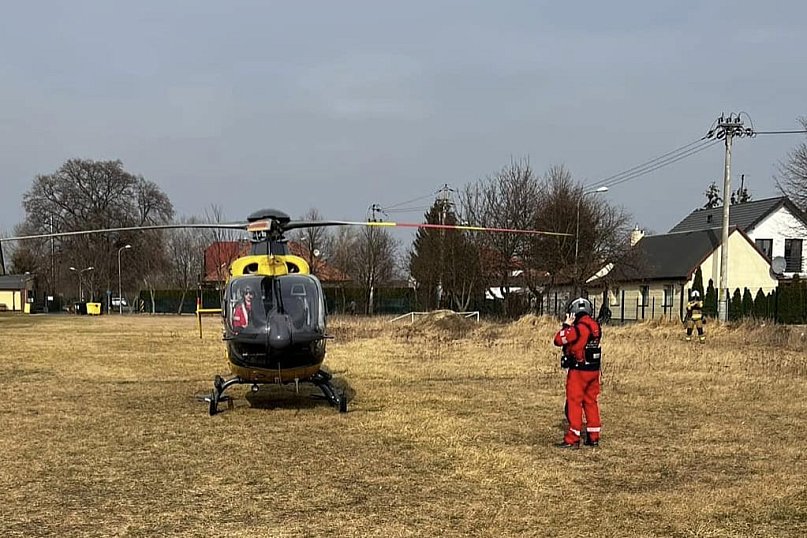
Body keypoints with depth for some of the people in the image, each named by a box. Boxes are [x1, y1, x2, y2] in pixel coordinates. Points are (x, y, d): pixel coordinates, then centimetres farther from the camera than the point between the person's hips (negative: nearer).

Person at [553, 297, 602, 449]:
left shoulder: (578, 328, -17)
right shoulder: (595, 326, 6)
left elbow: (559, 340, -14)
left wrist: (566, 325, -3)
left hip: (578, 371, -7)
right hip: (594, 370, 7)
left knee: (574, 403, -2)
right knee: (591, 402, 14)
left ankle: (572, 439, -2)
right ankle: (593, 437, 19)